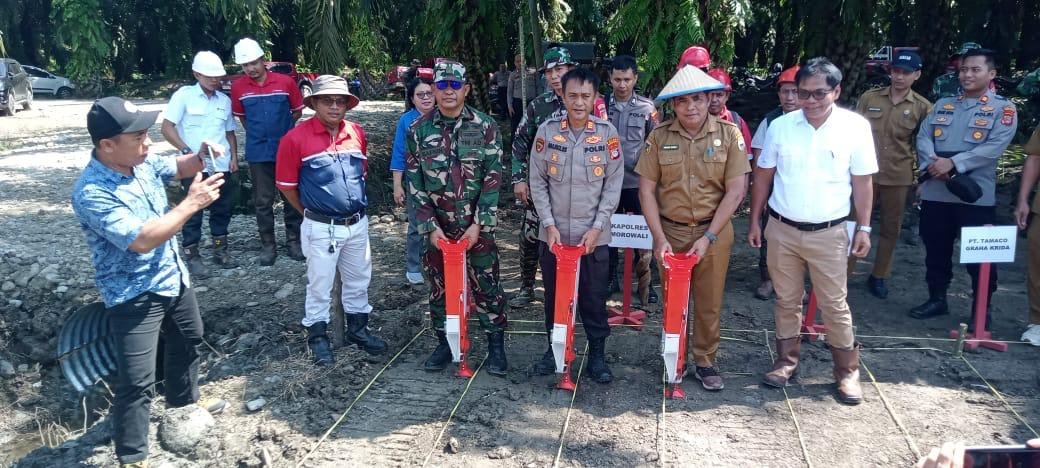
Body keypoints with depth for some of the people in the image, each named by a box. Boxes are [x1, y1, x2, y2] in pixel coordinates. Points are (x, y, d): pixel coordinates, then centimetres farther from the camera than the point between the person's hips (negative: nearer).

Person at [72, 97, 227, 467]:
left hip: (174, 278, 9)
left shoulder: (141, 163, -5)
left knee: (188, 340, 28)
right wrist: (192, 203, -29)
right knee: (137, 381, -7)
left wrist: (199, 157, -8)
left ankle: (183, 401, 53)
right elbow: (142, 240, -34)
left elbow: (177, 167, 16)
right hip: (134, 296, -9)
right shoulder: (91, 193, -29)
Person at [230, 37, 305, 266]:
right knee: (263, 201, 6)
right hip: (258, 153, 1)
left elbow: (297, 111, 6)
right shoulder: (238, 87, -3)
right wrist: (257, 133, 7)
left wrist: (282, 131, 9)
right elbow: (241, 116, 12)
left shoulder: (285, 82, -7)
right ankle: (267, 245, 16)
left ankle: (293, 241, 20)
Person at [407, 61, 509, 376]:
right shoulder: (419, 129, 0)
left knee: (486, 286, 4)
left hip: (477, 226, -2)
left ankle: (496, 347, 18)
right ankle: (444, 344, 28)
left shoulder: (485, 127, -5)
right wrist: (430, 226, -7)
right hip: (437, 227, 2)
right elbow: (415, 181, 0)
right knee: (439, 288, 12)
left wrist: (478, 224, -12)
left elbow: (493, 179, -6)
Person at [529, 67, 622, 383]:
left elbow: (614, 185, -2)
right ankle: (554, 347, 29)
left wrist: (597, 227, -9)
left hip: (593, 234, -1)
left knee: (594, 297, 6)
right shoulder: (547, 131, -3)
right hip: (553, 233, 1)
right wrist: (549, 224, -7)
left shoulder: (607, 133, -4)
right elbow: (538, 182, 1)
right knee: (554, 294, 12)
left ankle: (597, 354, 21)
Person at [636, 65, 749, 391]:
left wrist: (709, 237, -13)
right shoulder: (659, 137, -4)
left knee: (709, 303, 10)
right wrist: (659, 238, -10)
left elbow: (736, 190, -8)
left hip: (714, 232, 0)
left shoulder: (729, 134, -6)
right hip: (670, 232, 1)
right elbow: (646, 189, -3)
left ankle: (704, 362, 27)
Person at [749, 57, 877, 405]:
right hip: (782, 230, 2)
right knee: (787, 301, 13)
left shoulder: (856, 127, -6)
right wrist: (754, 221, 6)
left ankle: (847, 370, 20)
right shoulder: (781, 126, -3)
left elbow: (862, 181, 0)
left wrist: (864, 228, 0)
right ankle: (786, 361, 28)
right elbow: (763, 177, 6)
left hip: (828, 233, -2)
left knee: (835, 304, 5)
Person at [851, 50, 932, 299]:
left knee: (891, 228, 10)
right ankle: (843, 272, 14)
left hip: (898, 177, 0)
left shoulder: (922, 107, -1)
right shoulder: (869, 98, 1)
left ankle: (879, 276, 25)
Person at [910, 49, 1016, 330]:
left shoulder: (1003, 109, -1)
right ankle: (937, 299, 30)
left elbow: (994, 147, -14)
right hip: (935, 193, 4)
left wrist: (953, 163, -20)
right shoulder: (942, 105, 14)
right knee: (936, 250, 15)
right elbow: (923, 136, 4)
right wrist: (933, 162, -15)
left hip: (976, 195, -4)